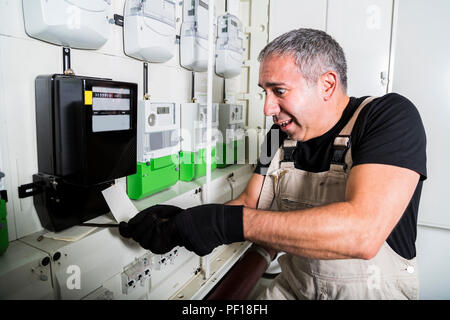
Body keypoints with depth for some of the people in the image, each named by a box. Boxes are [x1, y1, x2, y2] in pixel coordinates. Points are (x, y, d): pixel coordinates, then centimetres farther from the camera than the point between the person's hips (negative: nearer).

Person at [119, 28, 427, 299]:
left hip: (374, 292, -3)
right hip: (292, 289, 4)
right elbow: (249, 203, 3)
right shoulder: (280, 137, 2)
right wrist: (179, 221, -14)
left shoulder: (390, 116, -17)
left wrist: (229, 222, -32)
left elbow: (361, 232, -31)